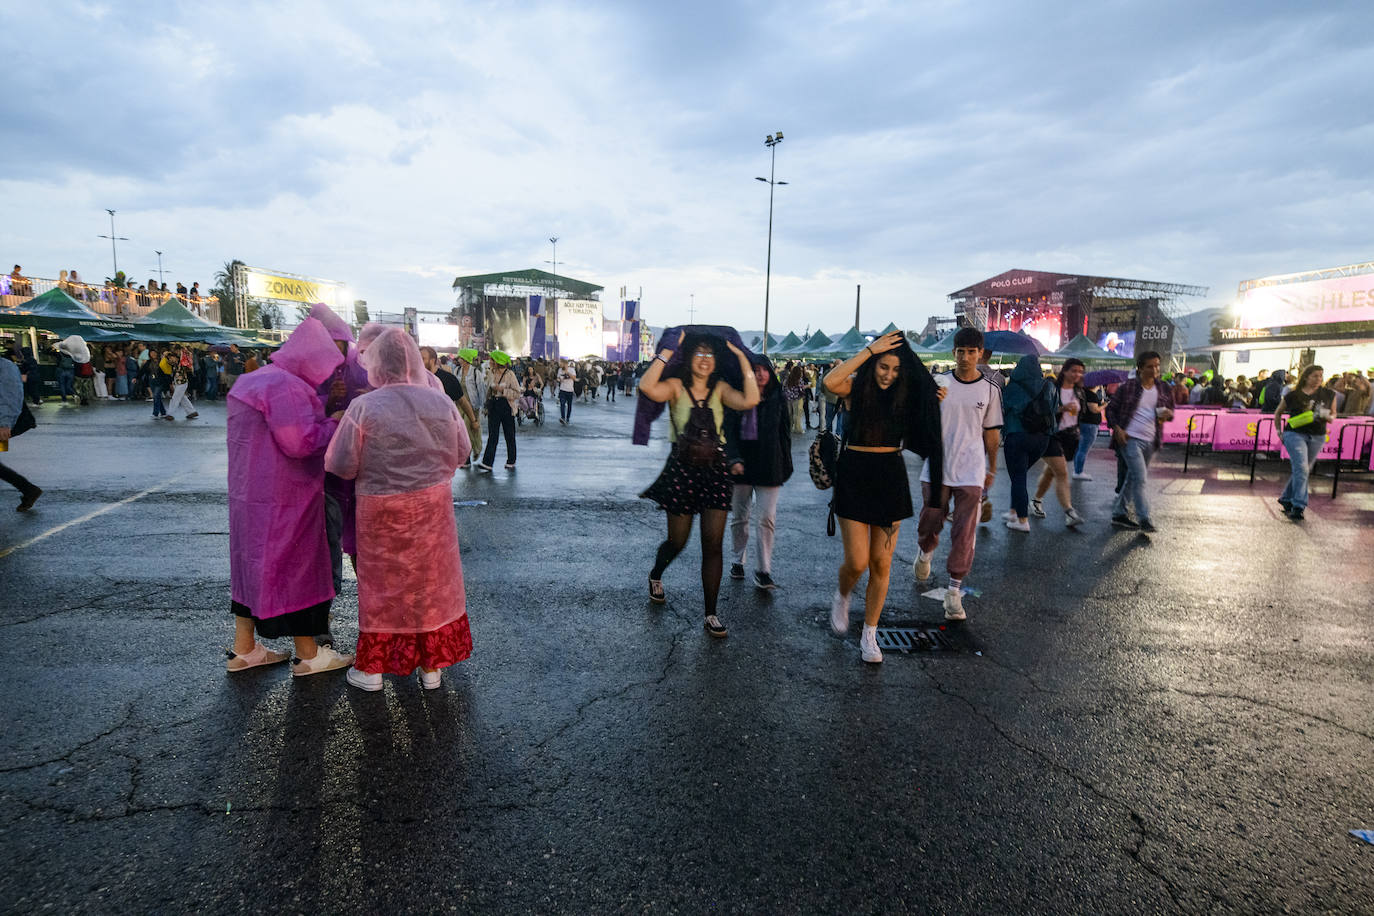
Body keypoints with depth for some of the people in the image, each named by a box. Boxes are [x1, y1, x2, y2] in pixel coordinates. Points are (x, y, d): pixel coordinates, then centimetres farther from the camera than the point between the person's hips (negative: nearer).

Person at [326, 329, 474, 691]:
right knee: (432, 583, 14)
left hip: (382, 513, -2)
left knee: (383, 584, 13)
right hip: (434, 508, 3)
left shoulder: (364, 407, -15)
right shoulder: (442, 402, -5)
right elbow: (461, 453, 3)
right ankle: (431, 667, 25)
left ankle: (372, 669, 26)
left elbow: (340, 466, -13)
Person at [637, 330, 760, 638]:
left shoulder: (720, 389, 5)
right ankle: (655, 576, 44)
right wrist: (667, 352, -17)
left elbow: (750, 400, -15)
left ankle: (710, 613, 13)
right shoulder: (676, 386, -2)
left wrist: (742, 358, -10)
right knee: (677, 541, 10)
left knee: (713, 545, 1)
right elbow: (648, 387, -24)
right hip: (682, 469, -2)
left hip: (715, 470, 2)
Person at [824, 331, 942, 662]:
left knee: (881, 564, 5)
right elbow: (830, 381, -28)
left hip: (891, 476, 3)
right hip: (855, 475, -3)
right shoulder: (856, 387, -5)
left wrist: (936, 403, -2)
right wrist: (870, 349, -23)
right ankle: (841, 598, 31)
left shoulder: (905, 394, 5)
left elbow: (922, 432, 12)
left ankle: (869, 635, 20)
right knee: (857, 562, -6)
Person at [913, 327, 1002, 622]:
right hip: (937, 468, 1)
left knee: (965, 534, -3)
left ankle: (954, 592, 6)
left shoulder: (990, 390, 3)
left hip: (971, 473, 0)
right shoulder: (939, 383, 2)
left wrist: (991, 470, 14)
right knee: (930, 523, 9)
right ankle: (925, 553, 44)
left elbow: (991, 432, 11)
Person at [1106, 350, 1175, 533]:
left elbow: (1171, 410, 19)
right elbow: (1111, 409, 3)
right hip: (1130, 438, -5)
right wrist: (1117, 428, -11)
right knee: (1141, 477, -12)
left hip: (1150, 441, 5)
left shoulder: (1164, 388, 8)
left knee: (1133, 477, 12)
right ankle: (1144, 518, -7)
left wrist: (1167, 414, -5)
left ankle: (1119, 514, 22)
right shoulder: (1127, 387, -3)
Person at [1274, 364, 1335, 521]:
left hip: (1317, 437, 4)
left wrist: (1328, 417, -9)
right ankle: (1298, 506, -15)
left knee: (1304, 470, 11)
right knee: (1301, 468, -15)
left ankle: (1286, 499, 26)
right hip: (1295, 434, -4)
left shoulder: (1329, 395, 5)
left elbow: (1333, 413, 14)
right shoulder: (1292, 396, -2)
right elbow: (1278, 413, 11)